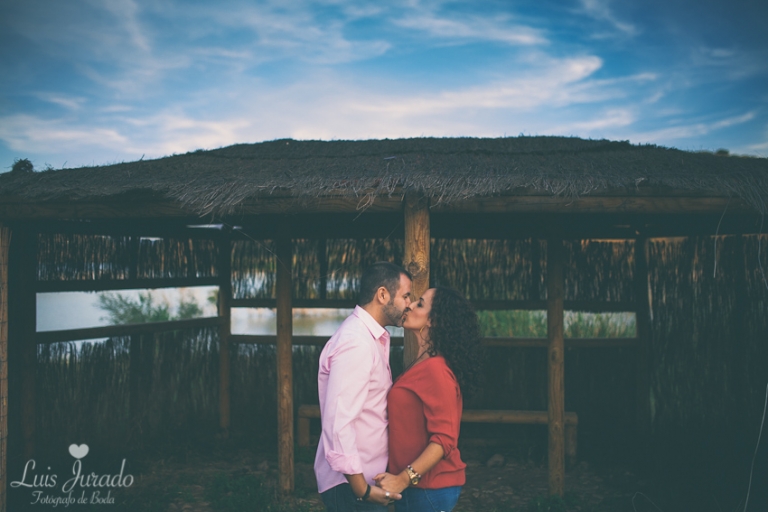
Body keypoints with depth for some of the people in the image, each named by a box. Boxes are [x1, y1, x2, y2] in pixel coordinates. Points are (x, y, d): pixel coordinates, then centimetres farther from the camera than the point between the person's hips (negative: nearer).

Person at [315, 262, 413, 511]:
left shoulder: (373, 337, 11)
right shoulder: (355, 343, -21)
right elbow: (338, 423, -26)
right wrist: (362, 490, -23)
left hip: (366, 476, 9)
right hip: (351, 483, -9)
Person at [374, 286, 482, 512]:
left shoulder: (435, 369, -19)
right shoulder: (422, 364, 10)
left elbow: (444, 439, -24)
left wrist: (404, 479, -26)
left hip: (429, 488, -9)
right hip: (416, 485, 9)